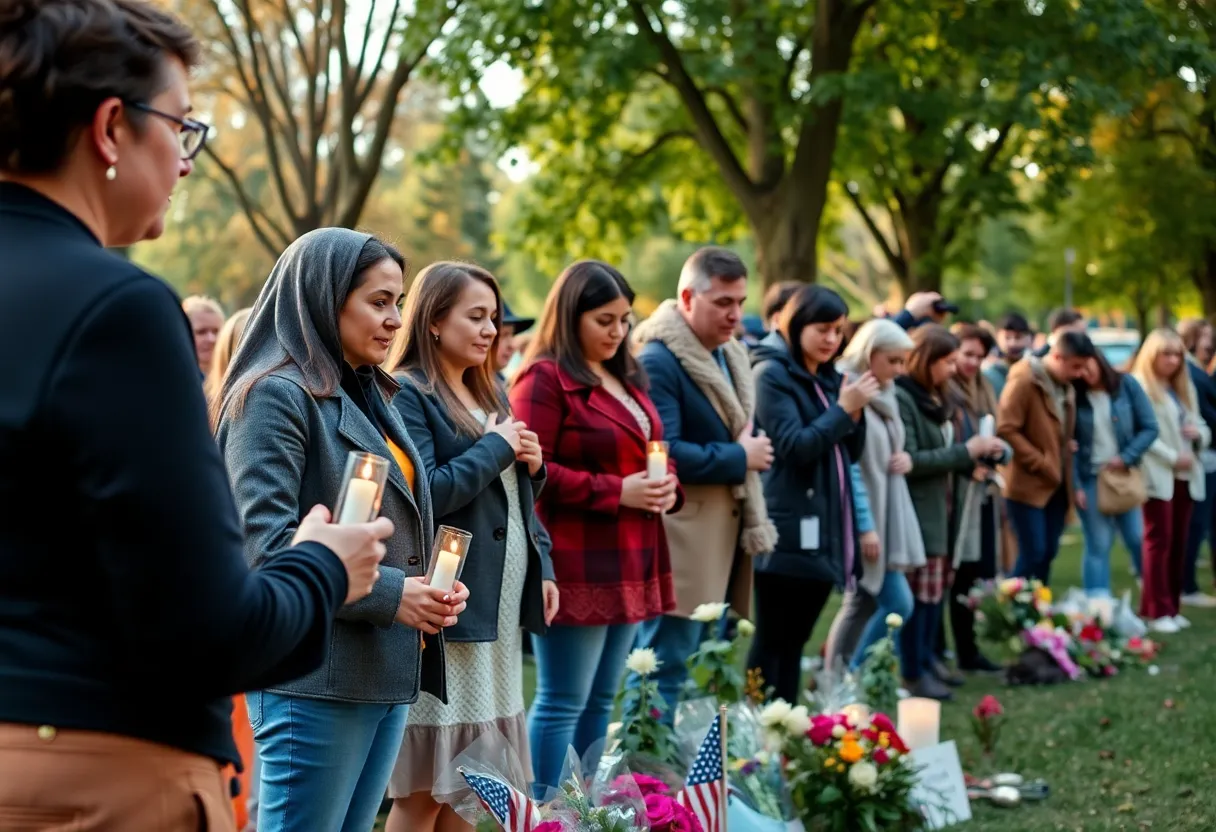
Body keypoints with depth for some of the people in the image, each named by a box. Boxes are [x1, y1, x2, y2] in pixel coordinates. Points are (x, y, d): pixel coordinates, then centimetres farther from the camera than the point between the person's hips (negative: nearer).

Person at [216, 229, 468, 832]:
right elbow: (263, 543, -19)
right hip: (315, 679, -9)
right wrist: (390, 595, -20)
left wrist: (430, 588, 3)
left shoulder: (369, 397, 18)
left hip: (387, 672, 9)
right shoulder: (275, 395, -9)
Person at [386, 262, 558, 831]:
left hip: (500, 604, 8)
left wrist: (531, 465, 5)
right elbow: (422, 495, -20)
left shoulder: (490, 395, 18)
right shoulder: (407, 396, -8)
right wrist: (497, 447, -11)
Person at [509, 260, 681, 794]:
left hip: (628, 564, 9)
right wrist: (616, 492, -19)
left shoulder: (626, 378, 18)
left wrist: (668, 485, 3)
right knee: (561, 704, -4)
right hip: (576, 565, -9)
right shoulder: (545, 379, -9)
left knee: (600, 701, 14)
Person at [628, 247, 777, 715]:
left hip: (724, 535, 9)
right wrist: (738, 458, -14)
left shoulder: (730, 357, 17)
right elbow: (661, 451, -23)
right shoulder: (657, 360, -13)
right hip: (682, 542, -9)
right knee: (666, 671, -7)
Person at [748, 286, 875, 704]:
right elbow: (794, 447, -17)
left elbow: (851, 452, 13)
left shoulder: (828, 378, 16)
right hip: (789, 532, -8)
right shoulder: (772, 374, -8)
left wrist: (855, 412, -3)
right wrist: (844, 410, -15)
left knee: (795, 639, 11)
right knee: (772, 641, -4)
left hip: (825, 530, 8)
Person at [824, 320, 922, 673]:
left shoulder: (883, 395, 12)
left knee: (863, 604, 7)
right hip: (861, 516, -8)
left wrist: (904, 458, 0)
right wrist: (865, 525, -20)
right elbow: (847, 467, -19)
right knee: (898, 604, -8)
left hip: (885, 514, 8)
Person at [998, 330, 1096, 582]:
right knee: (1033, 553, -9)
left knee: (1048, 553, 9)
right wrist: (1041, 463, -17)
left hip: (1057, 484, 8)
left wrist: (1068, 445, 6)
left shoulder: (1066, 386, 11)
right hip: (1028, 484, -8)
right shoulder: (1023, 381, -15)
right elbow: (1006, 430, -19)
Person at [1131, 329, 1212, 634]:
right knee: (1159, 541, -6)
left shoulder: (1186, 388, 20)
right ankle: (1157, 611, -3)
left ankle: (1172, 607, 12)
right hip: (1157, 476, -7)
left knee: (1178, 543, 7)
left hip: (1185, 476, 7)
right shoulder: (1139, 387, -6)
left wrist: (1199, 432, -2)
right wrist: (1172, 458, -17)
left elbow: (1202, 428, 22)